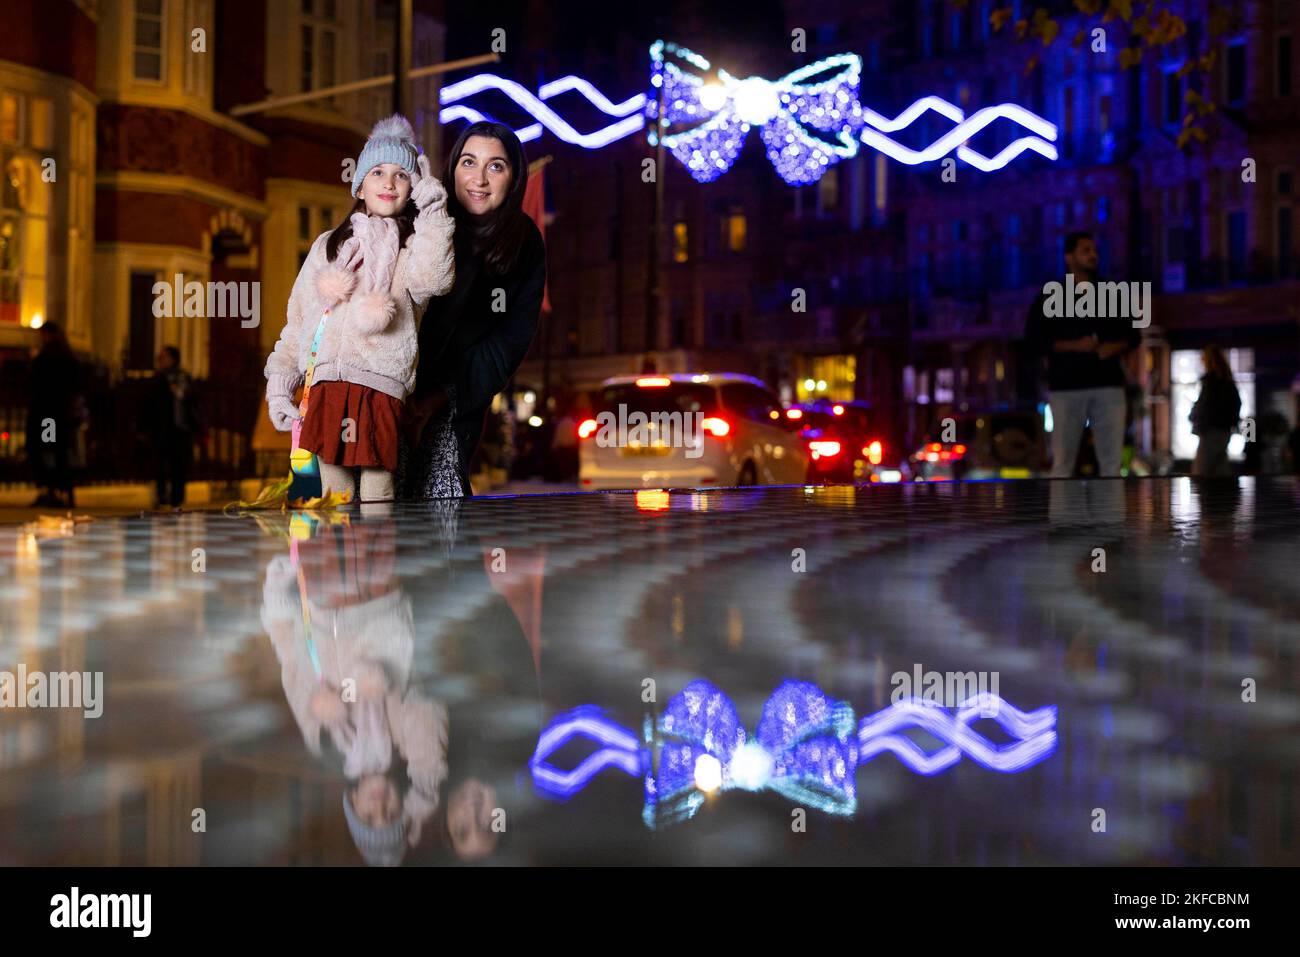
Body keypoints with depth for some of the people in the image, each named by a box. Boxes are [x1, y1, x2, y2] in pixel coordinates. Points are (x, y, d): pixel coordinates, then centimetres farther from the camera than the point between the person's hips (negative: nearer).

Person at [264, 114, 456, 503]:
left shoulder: (414, 246, 13)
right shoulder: (328, 245, 24)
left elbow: (431, 280, -13)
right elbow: (297, 320, 21)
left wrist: (432, 212, -8)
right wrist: (279, 384, 12)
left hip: (380, 387, -3)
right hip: (325, 384, 3)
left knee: (376, 500, -8)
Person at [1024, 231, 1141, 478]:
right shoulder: (1050, 298, 6)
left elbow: (1133, 335, 19)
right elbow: (1034, 339, -1)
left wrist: (1115, 347, -3)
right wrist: (1073, 346, -13)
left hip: (1108, 384, 3)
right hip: (1066, 386, -3)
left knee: (1112, 459, -2)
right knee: (1063, 461, -5)